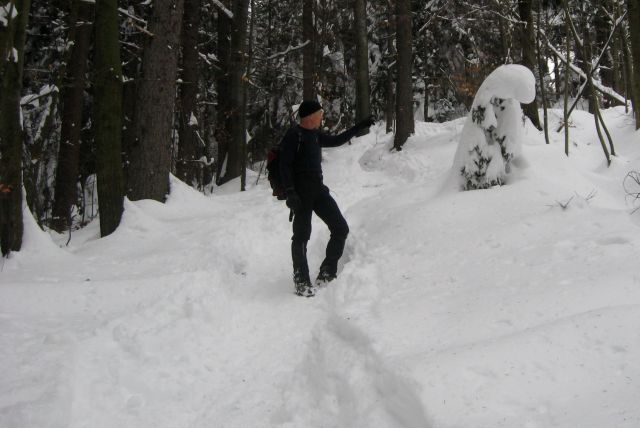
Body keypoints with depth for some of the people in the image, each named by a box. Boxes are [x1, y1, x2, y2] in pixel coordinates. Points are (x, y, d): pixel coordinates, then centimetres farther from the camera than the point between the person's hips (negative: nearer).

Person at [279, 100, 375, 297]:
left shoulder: (316, 135, 16)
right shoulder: (294, 135, -8)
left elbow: (337, 140, 32)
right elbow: (285, 165, -13)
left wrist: (359, 127, 33)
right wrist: (290, 192, -22)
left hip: (318, 189, 8)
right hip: (301, 191, -8)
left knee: (341, 228, 5)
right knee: (302, 235, -4)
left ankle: (326, 274, 12)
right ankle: (302, 282, 4)